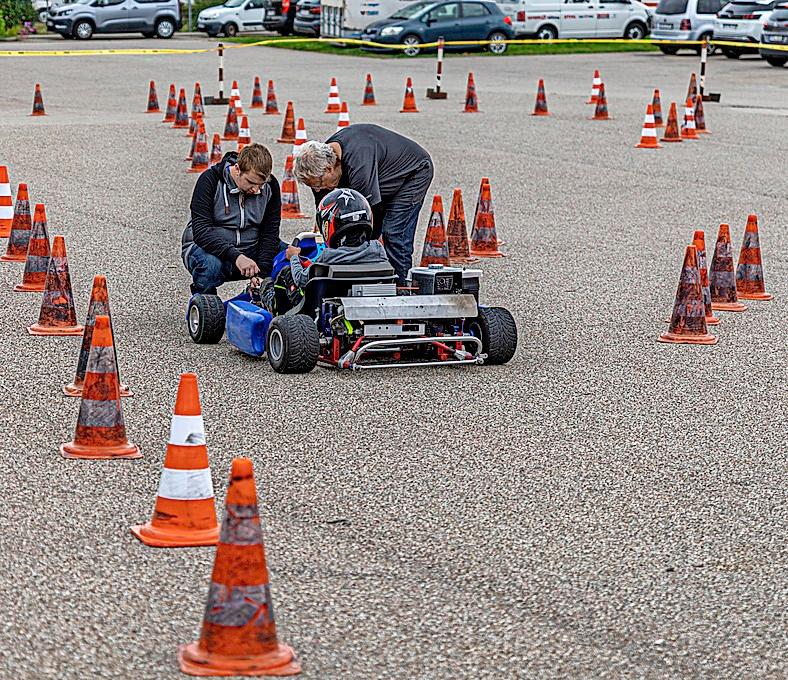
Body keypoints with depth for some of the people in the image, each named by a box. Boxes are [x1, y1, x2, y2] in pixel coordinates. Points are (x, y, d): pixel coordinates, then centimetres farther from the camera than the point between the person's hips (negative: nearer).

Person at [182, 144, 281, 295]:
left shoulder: (270, 186, -5)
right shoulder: (210, 180, -17)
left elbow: (270, 233, -6)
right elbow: (201, 232, -25)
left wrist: (261, 271, -23)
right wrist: (235, 256, -39)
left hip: (249, 252, 4)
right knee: (211, 265, -39)